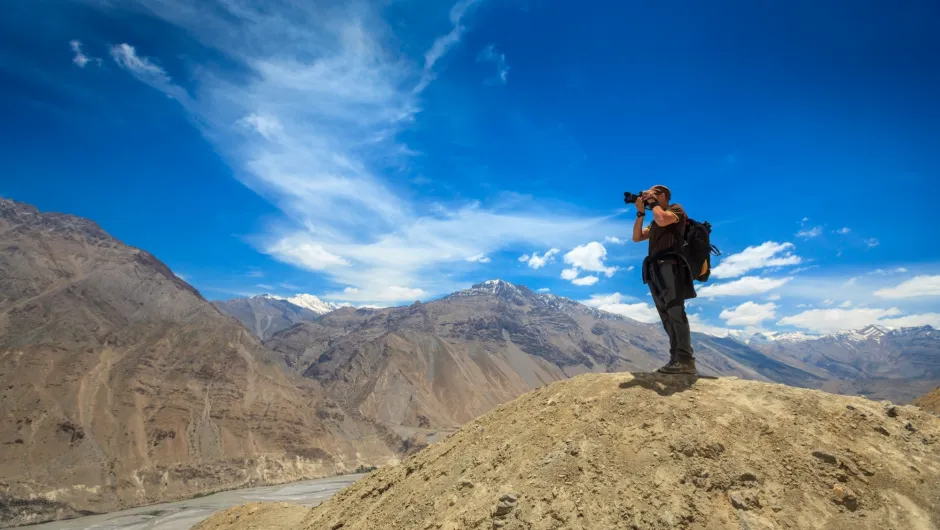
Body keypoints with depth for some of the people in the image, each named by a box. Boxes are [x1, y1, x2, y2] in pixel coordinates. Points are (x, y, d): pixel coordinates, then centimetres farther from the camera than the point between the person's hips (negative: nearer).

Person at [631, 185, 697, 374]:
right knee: (666, 316, 1)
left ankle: (685, 360, -22)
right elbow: (637, 237, 19)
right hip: (656, 270, 8)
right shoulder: (654, 222, 30)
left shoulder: (676, 209, 7)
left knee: (675, 311, -18)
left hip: (670, 266, -8)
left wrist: (652, 202, 1)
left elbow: (662, 220, -15)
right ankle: (676, 359, 0)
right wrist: (641, 212, 13)